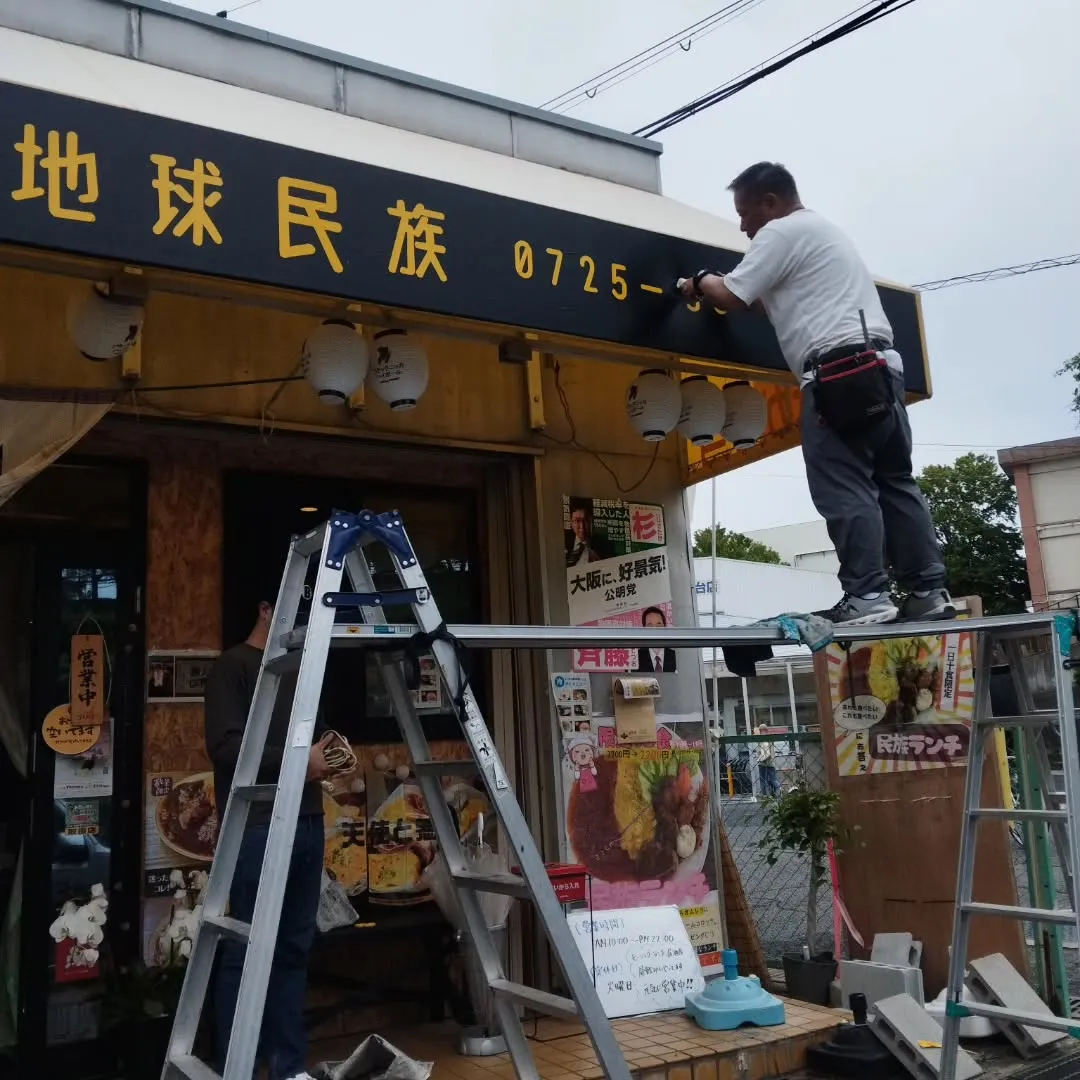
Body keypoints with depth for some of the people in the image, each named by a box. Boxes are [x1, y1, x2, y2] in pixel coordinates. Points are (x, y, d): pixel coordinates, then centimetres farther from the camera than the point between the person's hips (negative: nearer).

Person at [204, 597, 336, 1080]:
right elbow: (224, 745, -13)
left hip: (307, 821, 7)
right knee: (246, 950, -2)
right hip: (257, 825, -7)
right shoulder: (233, 666, -2)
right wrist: (296, 759, -15)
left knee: (294, 948, 9)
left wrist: (325, 749, 7)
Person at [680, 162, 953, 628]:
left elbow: (732, 297, -5)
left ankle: (866, 596, -14)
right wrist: (719, 284, 27)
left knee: (844, 489, -10)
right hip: (880, 364, 10)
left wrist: (702, 281, 15)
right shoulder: (821, 230, 30)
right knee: (895, 481, 8)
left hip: (840, 369, -10)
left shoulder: (783, 232, -1)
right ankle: (929, 592, 9)